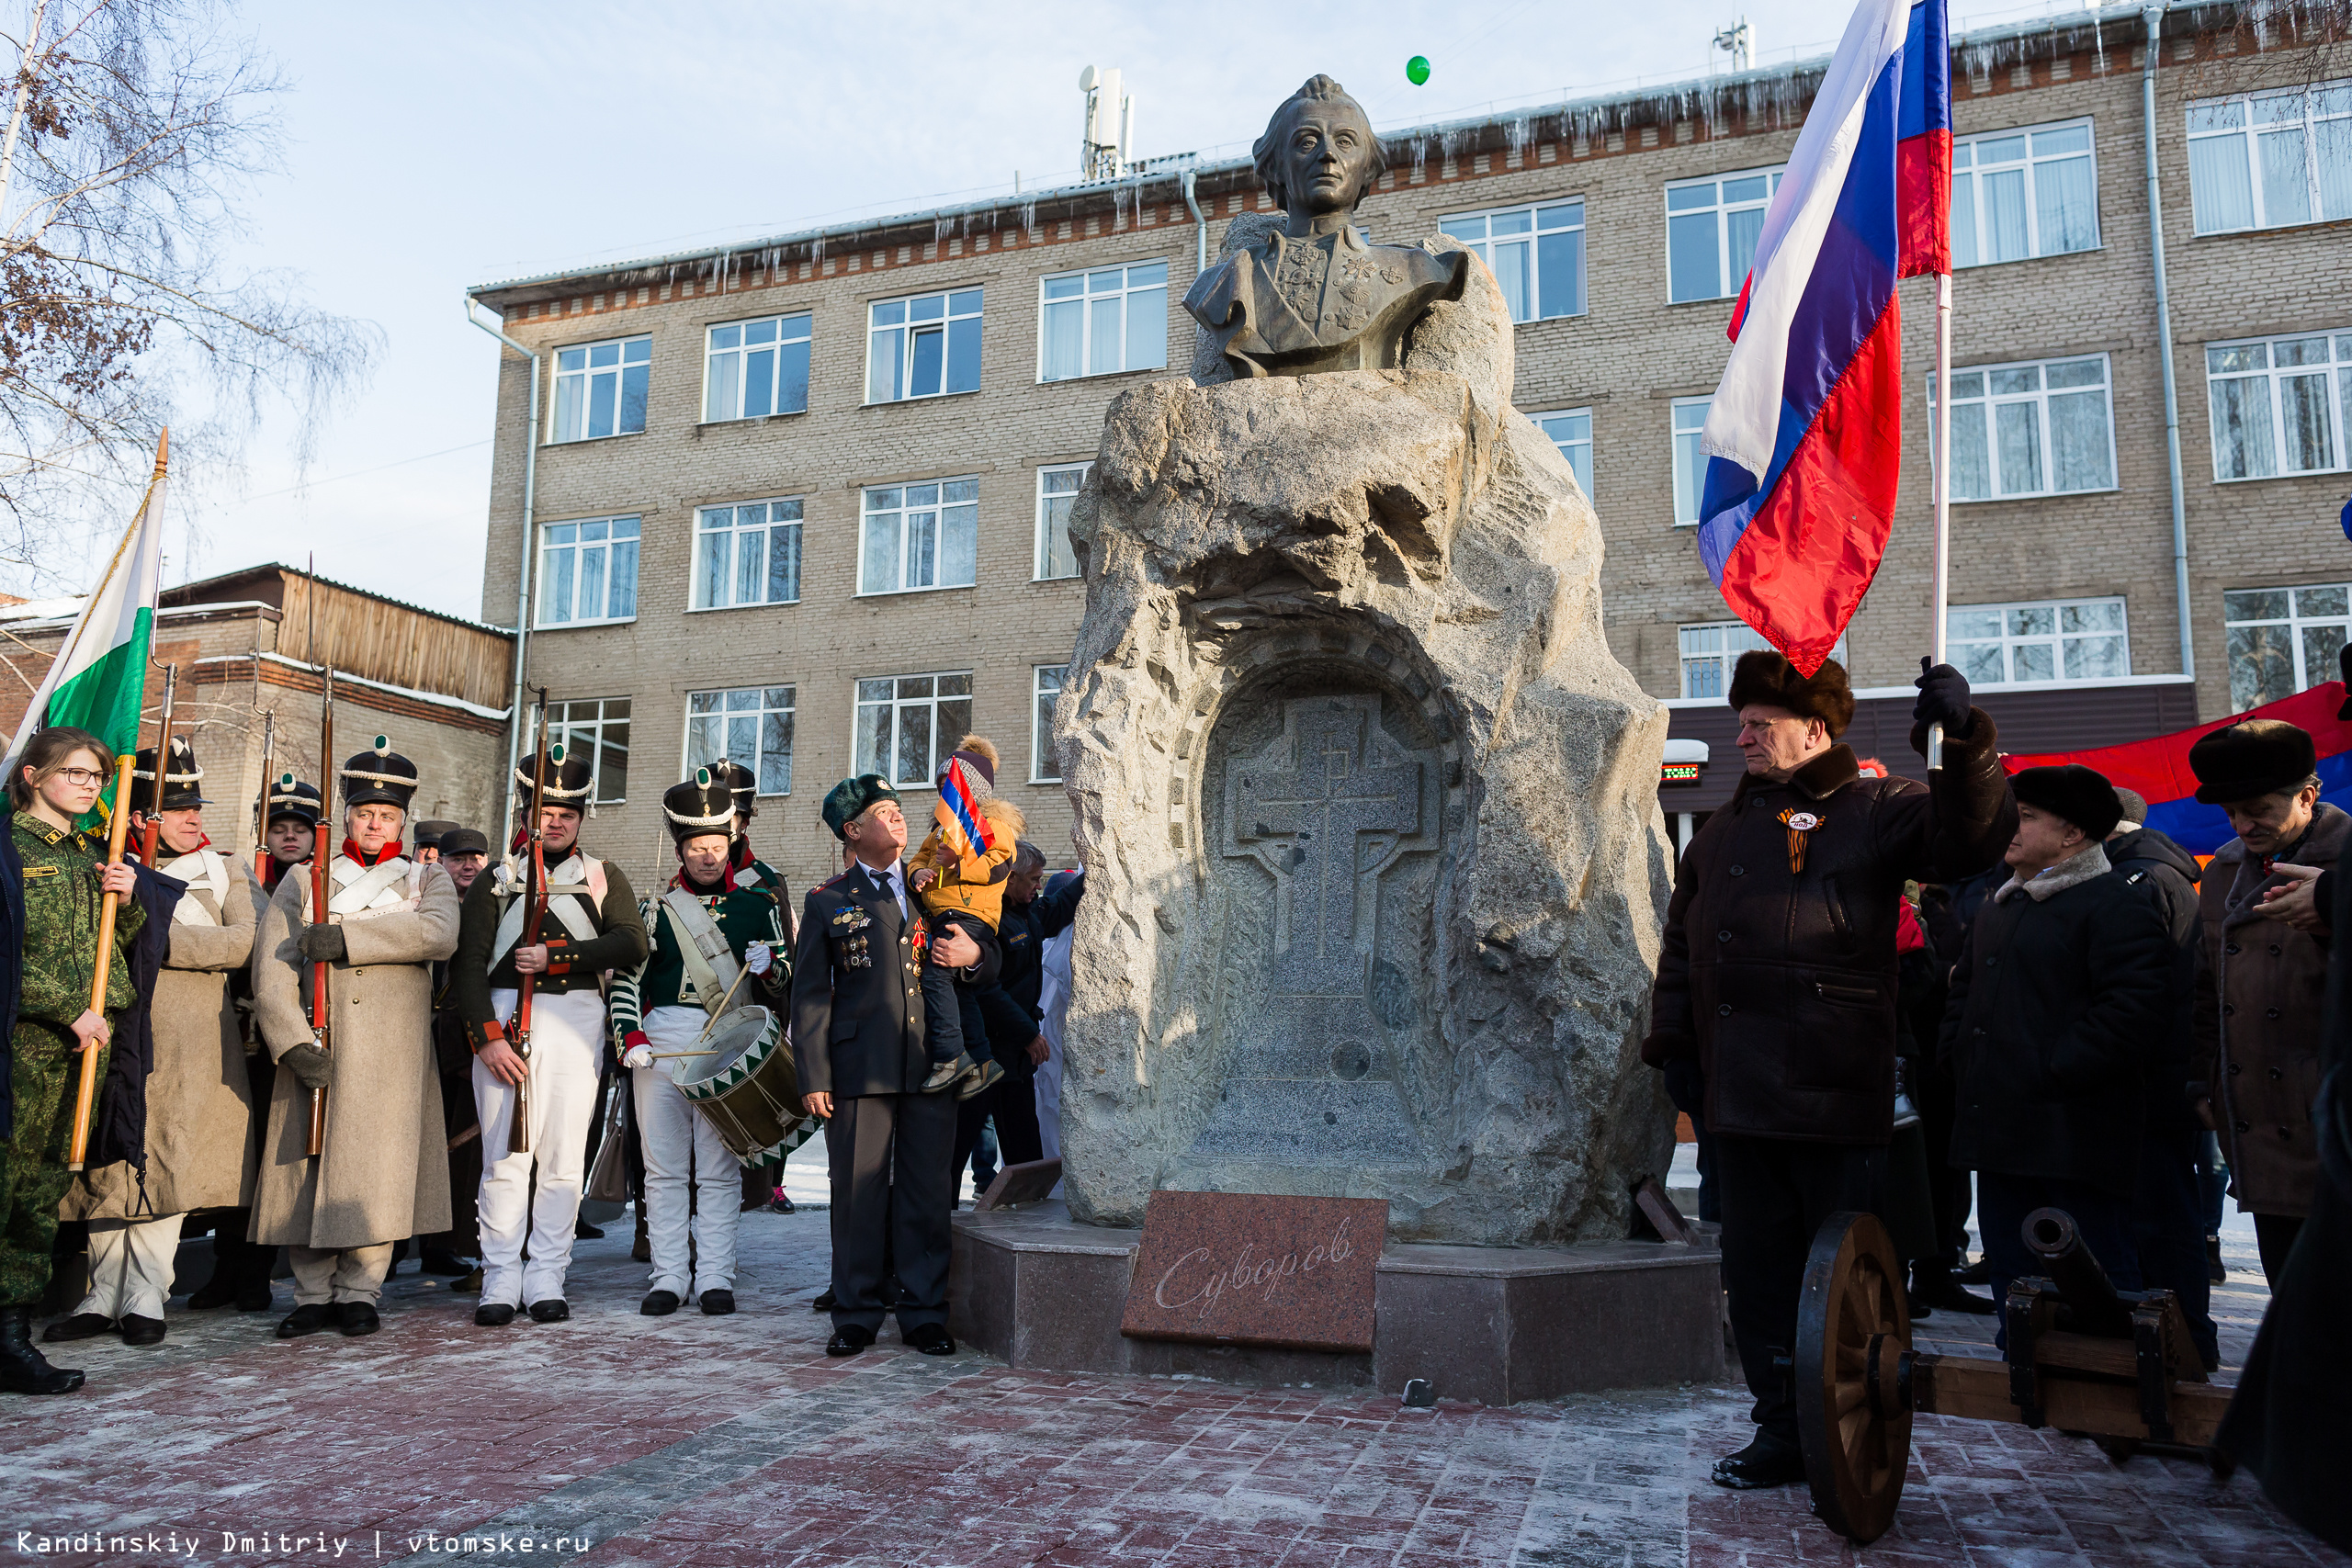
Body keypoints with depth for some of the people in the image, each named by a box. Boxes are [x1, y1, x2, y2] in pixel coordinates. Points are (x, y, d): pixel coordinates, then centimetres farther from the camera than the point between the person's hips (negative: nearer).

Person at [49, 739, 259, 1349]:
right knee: (110, 1163, 3)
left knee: (170, 1160, -2)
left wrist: (156, 937, -14)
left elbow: (245, 941, -8)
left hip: (191, 1044, -1)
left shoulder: (227, 874, 8)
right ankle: (105, 1295, 13)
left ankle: (145, 1294, 7)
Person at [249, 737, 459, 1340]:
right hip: (315, 1046, 1)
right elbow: (271, 968, 0)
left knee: (379, 1169, -3)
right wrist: (296, 1043, -14)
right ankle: (313, 1294, 15)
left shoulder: (428, 879, 12)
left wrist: (344, 937, -19)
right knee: (308, 1164, 2)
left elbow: (439, 935, -13)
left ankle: (359, 1292, 10)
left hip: (393, 1052, -1)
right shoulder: (302, 880, 12)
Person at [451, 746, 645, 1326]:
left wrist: (554, 956, -13)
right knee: (504, 1155, -1)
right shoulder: (496, 881, 12)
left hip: (574, 1020, 0)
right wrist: (487, 1037, -10)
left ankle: (546, 1280, 10)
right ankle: (501, 1281, 7)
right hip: (503, 1020, 0)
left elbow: (632, 943, -4)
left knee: (563, 1158, 2)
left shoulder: (603, 877, 12)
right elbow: (467, 964, 3)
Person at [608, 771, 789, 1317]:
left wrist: (768, 966, -12)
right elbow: (627, 980, 6)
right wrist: (630, 1038, -8)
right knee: (664, 1166, 4)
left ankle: (715, 1278, 7)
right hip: (660, 1044, 1)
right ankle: (670, 1277, 12)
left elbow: (782, 986, 11)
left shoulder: (758, 904, 10)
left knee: (718, 1168, 1)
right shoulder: (655, 909, 11)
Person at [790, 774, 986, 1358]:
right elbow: (810, 995, 5)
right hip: (861, 1067, -2)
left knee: (927, 1191, 3)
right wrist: (814, 1076, -4)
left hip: (931, 1064, 2)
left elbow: (991, 975, 23)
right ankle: (856, 1316, 13)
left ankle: (924, 1314, 13)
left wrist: (974, 955, -2)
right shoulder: (827, 903, 10)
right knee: (858, 1192, 1)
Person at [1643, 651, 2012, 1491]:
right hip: (1741, 1096, 7)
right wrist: (1672, 1036, 17)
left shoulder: (1871, 807, -2)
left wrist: (1963, 742, -32)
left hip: (1833, 1097, -7)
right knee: (1757, 1273, 12)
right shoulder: (1728, 826, 18)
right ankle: (1784, 1432, 24)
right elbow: (1684, 938, 23)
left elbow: (1969, 839, -19)